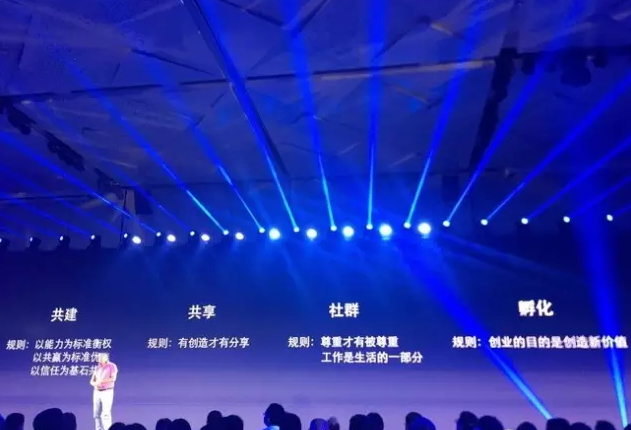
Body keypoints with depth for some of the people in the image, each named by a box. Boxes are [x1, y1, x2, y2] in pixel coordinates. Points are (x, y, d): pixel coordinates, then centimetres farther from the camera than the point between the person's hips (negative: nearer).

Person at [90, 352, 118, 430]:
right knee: (97, 414, 4)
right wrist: (95, 384, -16)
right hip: (97, 392, 6)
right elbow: (92, 381, 7)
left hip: (107, 392, -6)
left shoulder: (112, 366, -8)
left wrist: (101, 381, -23)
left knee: (106, 413, -12)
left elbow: (113, 378, -21)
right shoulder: (97, 368, 11)